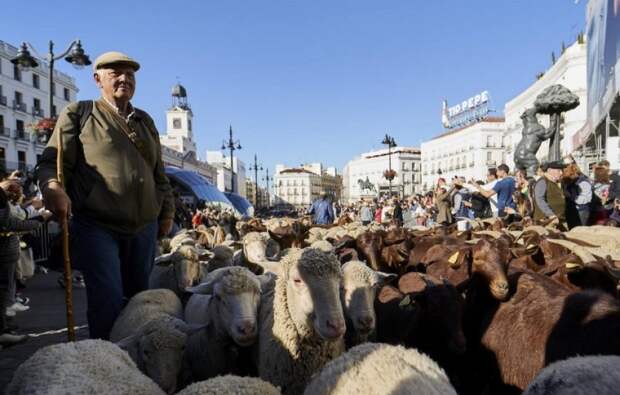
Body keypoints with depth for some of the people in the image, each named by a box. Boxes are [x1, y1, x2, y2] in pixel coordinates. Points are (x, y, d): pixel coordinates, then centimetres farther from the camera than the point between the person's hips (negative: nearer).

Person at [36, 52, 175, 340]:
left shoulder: (145, 121, 18)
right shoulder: (78, 114, 4)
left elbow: (159, 173, 21)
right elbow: (50, 162, -3)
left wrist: (167, 211, 16)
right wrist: (52, 188, -24)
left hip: (144, 228, 5)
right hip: (97, 227, -4)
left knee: (139, 299, 13)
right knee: (108, 302, -10)